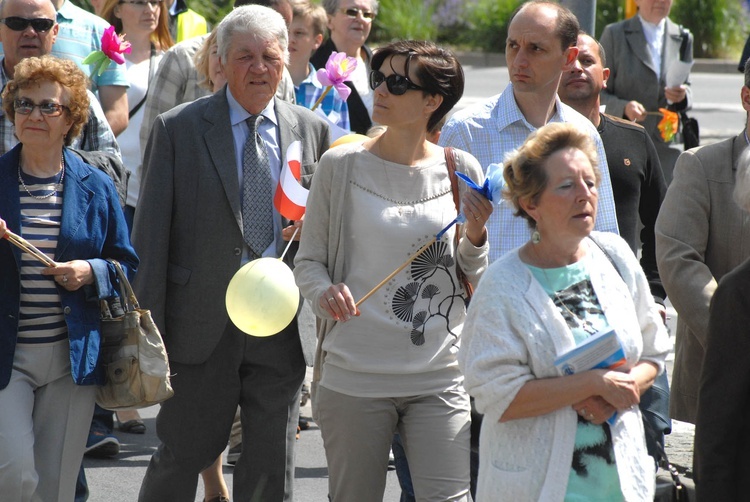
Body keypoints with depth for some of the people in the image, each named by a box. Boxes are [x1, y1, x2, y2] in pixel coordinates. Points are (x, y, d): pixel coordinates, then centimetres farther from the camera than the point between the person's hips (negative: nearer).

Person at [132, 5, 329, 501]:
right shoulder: (177, 129, -2)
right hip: (201, 324, -2)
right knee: (183, 455, 3)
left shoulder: (312, 130, 7)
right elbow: (151, 233, -4)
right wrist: (148, 331, -8)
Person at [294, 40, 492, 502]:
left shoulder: (461, 170, 3)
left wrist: (475, 234, -9)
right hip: (354, 374, 0)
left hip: (440, 380, 1)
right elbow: (308, 260, 5)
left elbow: (475, 278, 11)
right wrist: (324, 292, -16)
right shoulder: (342, 165, 0)